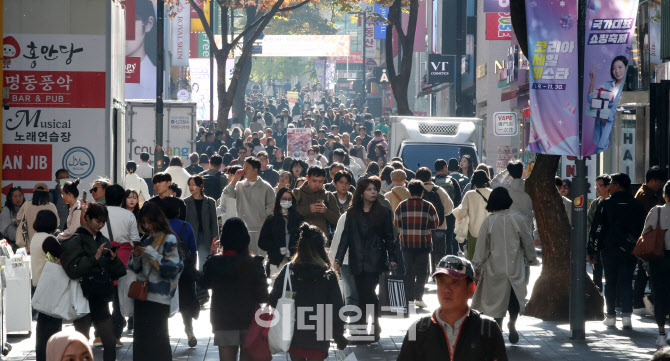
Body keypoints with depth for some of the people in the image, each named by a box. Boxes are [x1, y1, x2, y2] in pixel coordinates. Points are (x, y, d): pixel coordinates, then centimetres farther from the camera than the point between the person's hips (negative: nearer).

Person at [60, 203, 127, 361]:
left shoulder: (103, 240, 12)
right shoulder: (76, 240, -6)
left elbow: (117, 273, 12)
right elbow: (72, 269, -19)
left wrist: (113, 259, -7)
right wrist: (94, 258, -23)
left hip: (100, 300, 6)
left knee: (110, 343, 5)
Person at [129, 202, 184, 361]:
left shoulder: (169, 239, -7)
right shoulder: (146, 239, 13)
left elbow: (172, 268, -14)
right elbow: (135, 268, 17)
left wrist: (151, 254, -17)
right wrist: (136, 256, -4)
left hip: (159, 298, -7)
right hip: (142, 294, 7)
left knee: (157, 338, -7)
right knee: (140, 337, 8)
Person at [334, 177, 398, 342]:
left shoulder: (383, 212, 4)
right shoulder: (353, 212, 10)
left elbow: (388, 237, 5)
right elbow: (346, 236, 9)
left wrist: (392, 258, 0)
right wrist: (338, 258, 3)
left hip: (375, 260, -3)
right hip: (357, 261, 3)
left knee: (367, 293, -12)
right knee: (362, 295, 5)